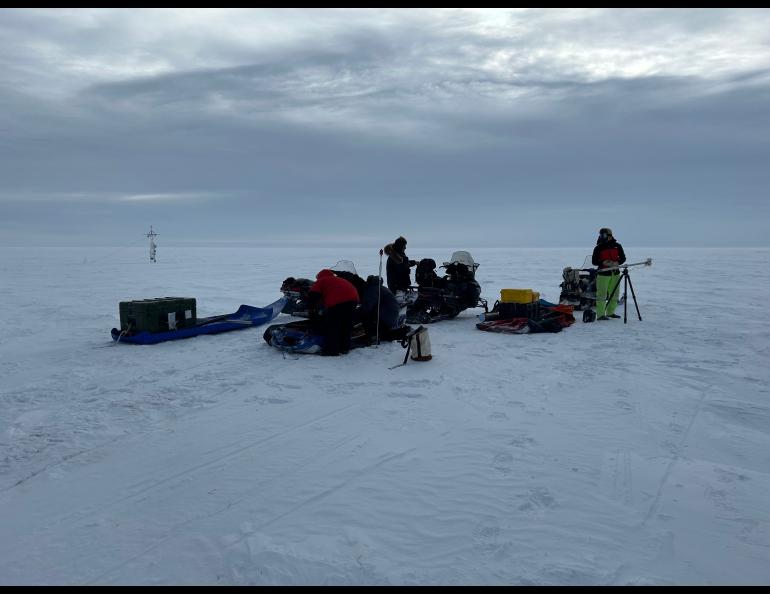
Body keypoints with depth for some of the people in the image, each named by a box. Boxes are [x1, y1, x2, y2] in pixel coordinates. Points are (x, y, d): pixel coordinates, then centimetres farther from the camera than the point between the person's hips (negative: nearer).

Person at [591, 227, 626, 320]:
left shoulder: (617, 246, 5)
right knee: (601, 295, -7)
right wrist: (603, 262, -20)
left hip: (615, 273, 4)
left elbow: (623, 258, 9)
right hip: (603, 273, -4)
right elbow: (594, 261, -2)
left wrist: (616, 263, -11)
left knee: (614, 294, 12)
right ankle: (600, 315, -5)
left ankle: (610, 312, 26)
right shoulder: (598, 248, -2)